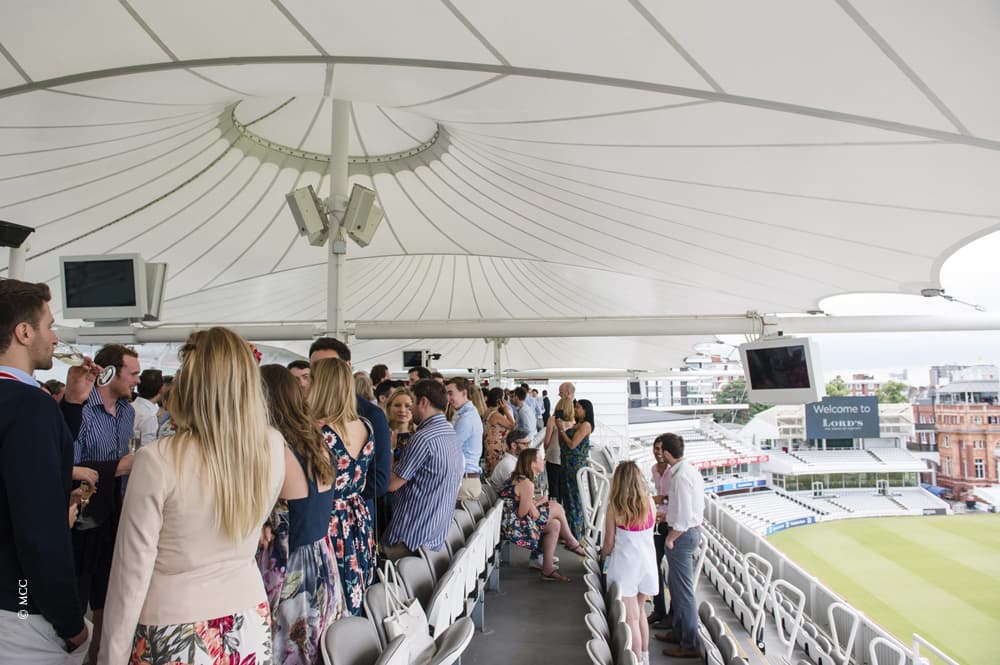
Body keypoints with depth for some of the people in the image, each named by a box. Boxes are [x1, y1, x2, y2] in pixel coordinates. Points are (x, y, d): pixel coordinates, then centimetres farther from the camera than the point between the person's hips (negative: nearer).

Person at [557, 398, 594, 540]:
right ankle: (570, 532, 27)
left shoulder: (586, 425, -11)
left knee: (575, 497, -2)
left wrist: (562, 429, -8)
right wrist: (560, 428, 4)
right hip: (567, 464, 9)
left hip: (577, 464, -9)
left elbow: (572, 444, -18)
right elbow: (562, 443, 15)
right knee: (567, 497, 15)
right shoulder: (575, 425, 14)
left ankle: (576, 535, 8)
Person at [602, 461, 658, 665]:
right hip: (647, 562, 5)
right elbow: (649, 531, 5)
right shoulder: (649, 502, -5)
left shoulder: (614, 506, -14)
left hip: (624, 563, -5)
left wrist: (603, 555, 11)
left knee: (631, 618, 7)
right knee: (640, 611, 23)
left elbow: (609, 543, -8)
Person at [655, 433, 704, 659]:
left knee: (683, 590, 1)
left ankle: (691, 645, 13)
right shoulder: (691, 470, 6)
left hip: (683, 534, -10)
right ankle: (679, 632, 36)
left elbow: (683, 516, -26)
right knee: (675, 583, 22)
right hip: (693, 529, 10)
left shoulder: (681, 476, -24)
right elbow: (697, 505, 15)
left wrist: (670, 538, -14)